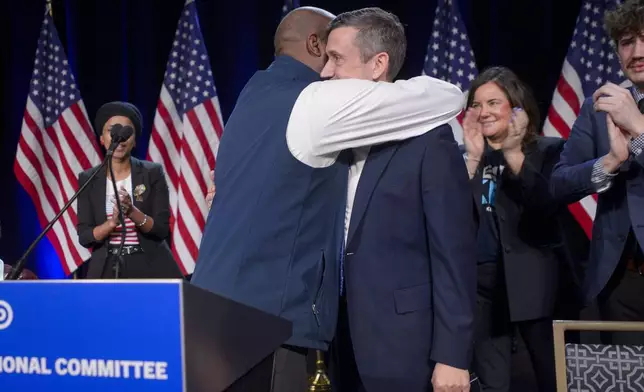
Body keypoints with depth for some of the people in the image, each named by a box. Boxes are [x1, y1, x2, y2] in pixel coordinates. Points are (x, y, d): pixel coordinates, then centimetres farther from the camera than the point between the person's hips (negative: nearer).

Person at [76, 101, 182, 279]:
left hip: (150, 268, -1)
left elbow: (162, 228, -6)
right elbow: (84, 236, -2)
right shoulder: (88, 179, 3)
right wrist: (112, 222, -21)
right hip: (107, 270, 1)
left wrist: (132, 212, -24)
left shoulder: (153, 173, -1)